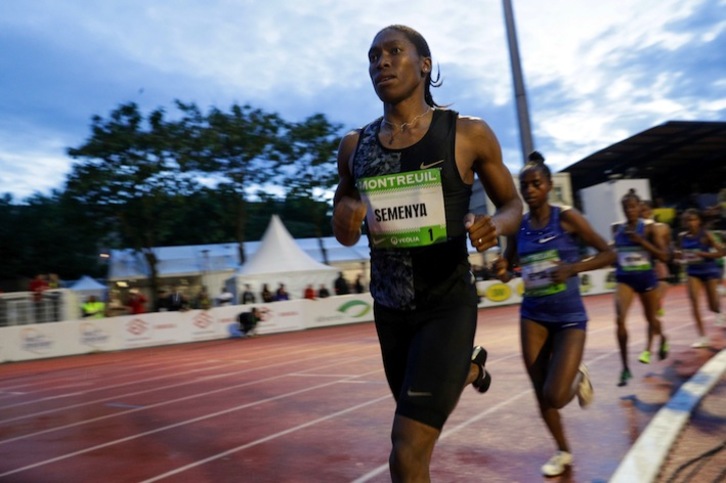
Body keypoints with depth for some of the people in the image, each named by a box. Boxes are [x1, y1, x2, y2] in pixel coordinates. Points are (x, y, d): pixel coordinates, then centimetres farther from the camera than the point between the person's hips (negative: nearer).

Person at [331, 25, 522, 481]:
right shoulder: (354, 146, 1)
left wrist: (495, 225, -20)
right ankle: (470, 367, 58)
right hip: (389, 309, 5)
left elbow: (512, 204, 4)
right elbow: (342, 203, 13)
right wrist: (345, 222, -11)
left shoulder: (468, 134, -8)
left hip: (448, 305, -4)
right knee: (415, 423, 28)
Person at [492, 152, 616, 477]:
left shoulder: (567, 217, -9)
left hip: (569, 317, -3)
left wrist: (574, 268, -22)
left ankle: (578, 379, 23)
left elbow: (609, 254, -6)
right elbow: (507, 272, 11)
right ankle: (563, 452, 33)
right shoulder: (518, 227, 1)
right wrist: (501, 271, -13)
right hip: (533, 316, 4)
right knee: (541, 394, 7)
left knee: (555, 397, -13)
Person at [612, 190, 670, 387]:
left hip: (646, 278, -1)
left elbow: (664, 256, -12)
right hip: (624, 279, 1)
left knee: (652, 319, 18)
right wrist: (614, 261, 0)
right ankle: (625, 368, -11)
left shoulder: (649, 227, -7)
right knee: (620, 320, -19)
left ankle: (662, 340, 57)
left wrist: (642, 241, -21)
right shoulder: (617, 228, 1)